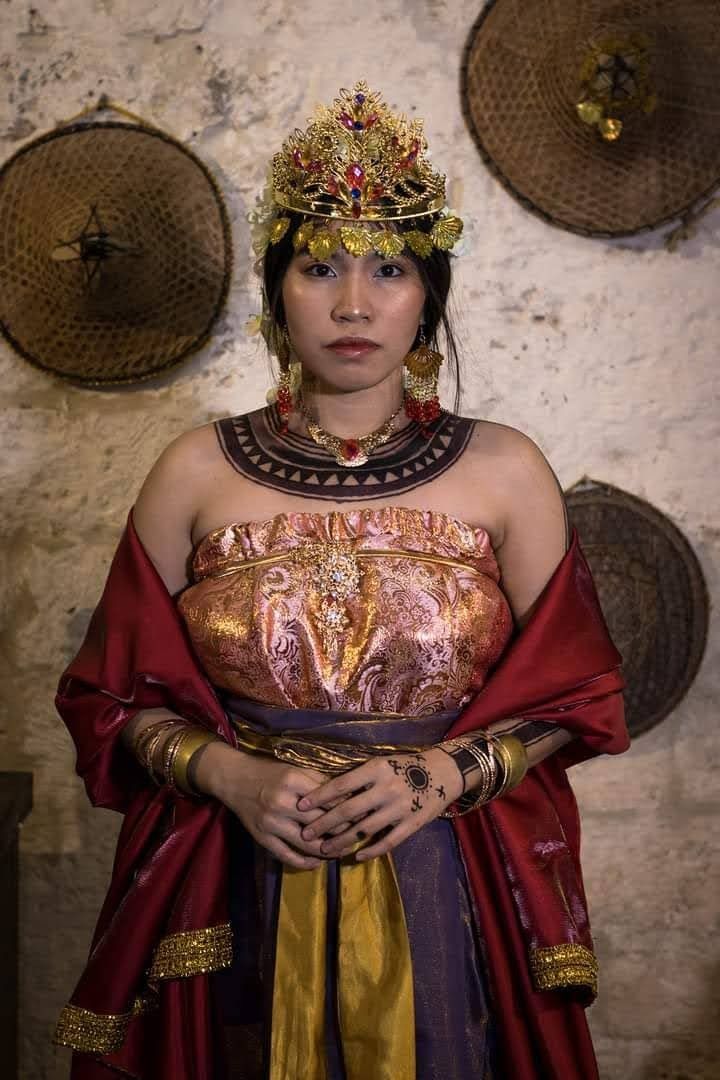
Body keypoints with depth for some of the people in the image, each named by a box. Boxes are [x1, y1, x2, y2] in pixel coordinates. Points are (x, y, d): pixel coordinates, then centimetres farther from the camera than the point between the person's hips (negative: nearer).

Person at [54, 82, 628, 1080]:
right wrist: (233, 775, -14)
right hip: (237, 890, 0)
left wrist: (443, 774, -14)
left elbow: (567, 695, 2)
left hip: (448, 886, 0)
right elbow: (124, 695, 3)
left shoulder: (506, 472, -1)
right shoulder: (195, 473, -1)